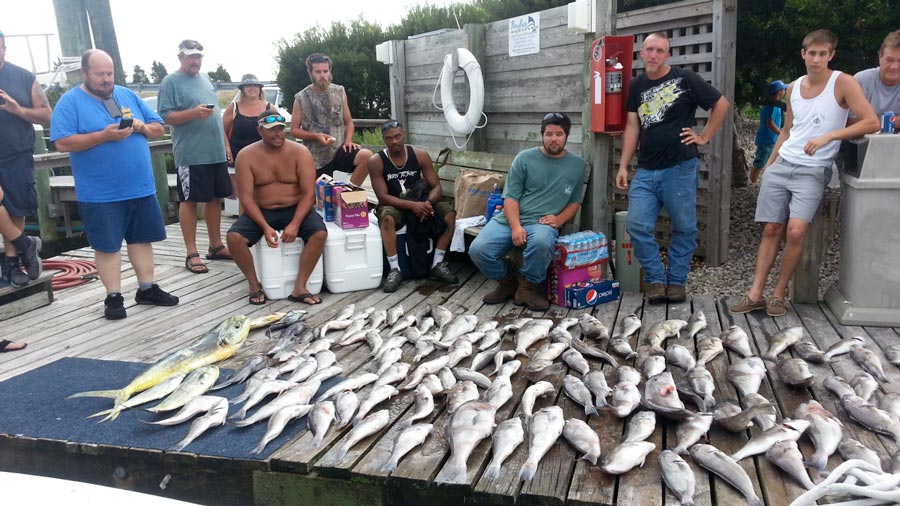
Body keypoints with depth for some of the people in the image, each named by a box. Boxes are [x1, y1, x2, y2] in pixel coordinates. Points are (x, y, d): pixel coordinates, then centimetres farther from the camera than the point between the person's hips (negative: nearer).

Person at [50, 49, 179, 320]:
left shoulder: (127, 95, 11)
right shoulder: (70, 102, -4)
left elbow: (159, 128, 14)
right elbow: (63, 143, -14)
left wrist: (142, 127, -9)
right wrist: (104, 135, -22)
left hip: (141, 187, 5)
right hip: (100, 194, -4)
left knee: (142, 238, 11)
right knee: (107, 245, 3)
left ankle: (147, 289, 23)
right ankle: (113, 297, 14)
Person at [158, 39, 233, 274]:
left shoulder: (205, 78, 17)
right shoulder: (170, 82, -4)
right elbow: (165, 117, -11)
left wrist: (225, 144, 18)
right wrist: (193, 113, -24)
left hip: (216, 153, 7)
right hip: (191, 155, -7)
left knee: (215, 198, 11)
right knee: (190, 200, -1)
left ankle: (216, 246, 23)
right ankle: (192, 254, 5)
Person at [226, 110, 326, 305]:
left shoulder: (300, 152, -6)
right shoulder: (246, 155, -5)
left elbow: (309, 193, -11)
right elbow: (246, 196, -9)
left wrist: (295, 224, -24)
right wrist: (265, 227, -23)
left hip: (296, 210, 0)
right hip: (260, 212, 1)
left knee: (320, 233, -29)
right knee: (233, 237, -25)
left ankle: (299, 288, -18)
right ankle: (254, 285, -4)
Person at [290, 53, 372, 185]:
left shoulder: (340, 92, 5)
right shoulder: (301, 98, -1)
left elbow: (348, 121, 11)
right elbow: (294, 130, 3)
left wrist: (348, 141, -9)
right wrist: (316, 136, -15)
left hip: (340, 150, 1)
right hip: (317, 158, -1)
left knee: (367, 155, -26)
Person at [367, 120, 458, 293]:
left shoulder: (420, 155, -6)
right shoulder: (376, 161, -13)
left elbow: (436, 186, -6)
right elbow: (383, 197, -18)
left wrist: (427, 203, -30)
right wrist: (412, 205, -31)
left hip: (420, 202, 3)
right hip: (394, 206, -3)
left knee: (449, 213, -21)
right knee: (387, 218, -37)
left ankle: (437, 265, -15)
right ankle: (395, 270, -28)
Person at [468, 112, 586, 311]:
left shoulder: (577, 164, 10)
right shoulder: (525, 158, 3)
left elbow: (575, 201, 15)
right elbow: (510, 197, -1)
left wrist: (558, 220, -5)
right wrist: (515, 226, -17)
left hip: (542, 223, -1)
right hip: (509, 218, 1)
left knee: (541, 242, -39)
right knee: (478, 250, -23)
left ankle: (527, 287, -10)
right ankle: (507, 282, 7)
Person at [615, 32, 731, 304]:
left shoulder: (685, 79, -1)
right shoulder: (637, 86, 13)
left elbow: (721, 104, 4)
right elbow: (632, 126, 12)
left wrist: (704, 137, 2)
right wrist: (623, 166, 7)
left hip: (680, 169, -4)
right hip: (646, 171, 4)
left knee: (684, 228, 5)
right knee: (637, 226, -5)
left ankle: (676, 280, 20)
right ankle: (656, 280, 8)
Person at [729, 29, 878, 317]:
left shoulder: (842, 83, -4)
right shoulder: (793, 88, 12)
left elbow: (872, 123, -11)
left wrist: (829, 136, -20)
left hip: (813, 171, -4)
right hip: (781, 166, 5)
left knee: (796, 231, -19)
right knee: (771, 229, 1)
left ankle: (779, 294, -4)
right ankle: (756, 295, 3)